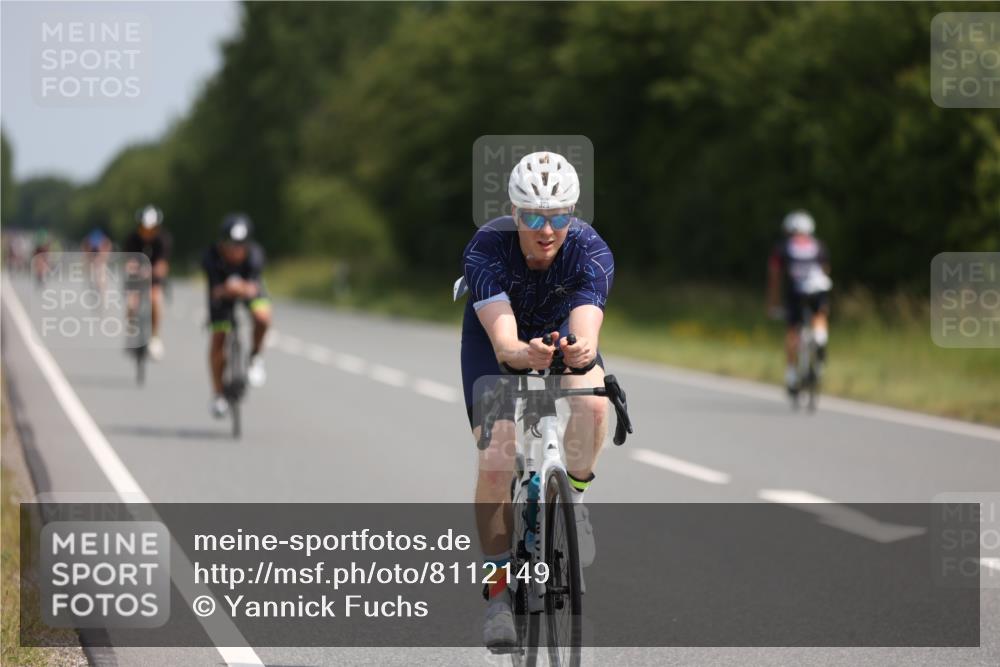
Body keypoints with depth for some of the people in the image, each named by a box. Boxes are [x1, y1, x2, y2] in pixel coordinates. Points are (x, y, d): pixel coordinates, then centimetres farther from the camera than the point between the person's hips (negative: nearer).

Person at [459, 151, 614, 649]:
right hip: (495, 341, -1)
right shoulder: (486, 249, -34)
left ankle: (573, 500, -6)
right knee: (495, 458, -20)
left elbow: (586, 331, -45)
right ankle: (498, 589, -5)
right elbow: (503, 343, -45)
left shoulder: (591, 252, -31)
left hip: (563, 333, 1)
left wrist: (581, 352, -70)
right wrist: (526, 356, -68)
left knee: (592, 404, -32)